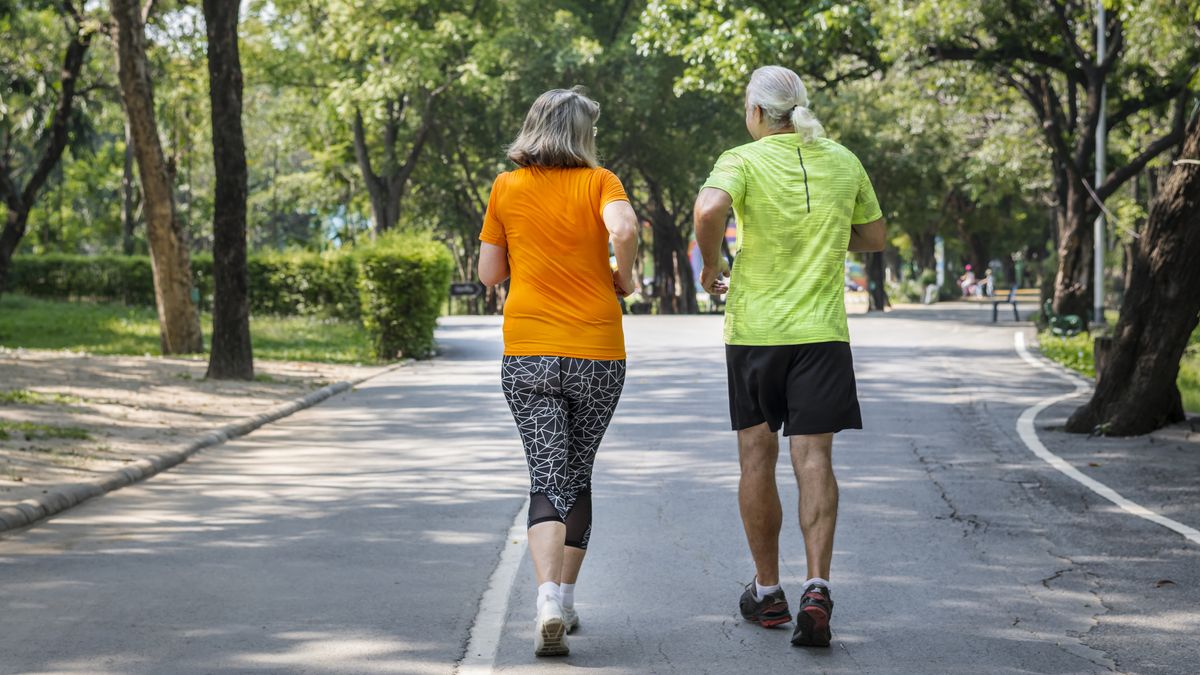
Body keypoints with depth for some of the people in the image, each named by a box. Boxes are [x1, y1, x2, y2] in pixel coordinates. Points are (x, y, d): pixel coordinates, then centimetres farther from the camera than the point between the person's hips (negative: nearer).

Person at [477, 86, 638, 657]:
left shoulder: (507, 189, 6)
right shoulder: (598, 181, -1)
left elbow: (489, 273, 10)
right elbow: (624, 229, -21)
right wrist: (623, 277, -3)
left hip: (528, 354, 0)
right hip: (598, 353, 0)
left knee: (548, 477, -3)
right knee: (578, 474, 15)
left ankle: (549, 600, -24)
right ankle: (565, 600, 20)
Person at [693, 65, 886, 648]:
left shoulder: (743, 160, -7)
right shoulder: (844, 163, 5)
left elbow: (709, 209, -27)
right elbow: (875, 237, 16)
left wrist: (710, 263, -10)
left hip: (753, 329, -2)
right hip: (821, 331, 2)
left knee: (758, 457, 10)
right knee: (814, 458, -2)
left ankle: (767, 592, 19)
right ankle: (817, 588, -19)